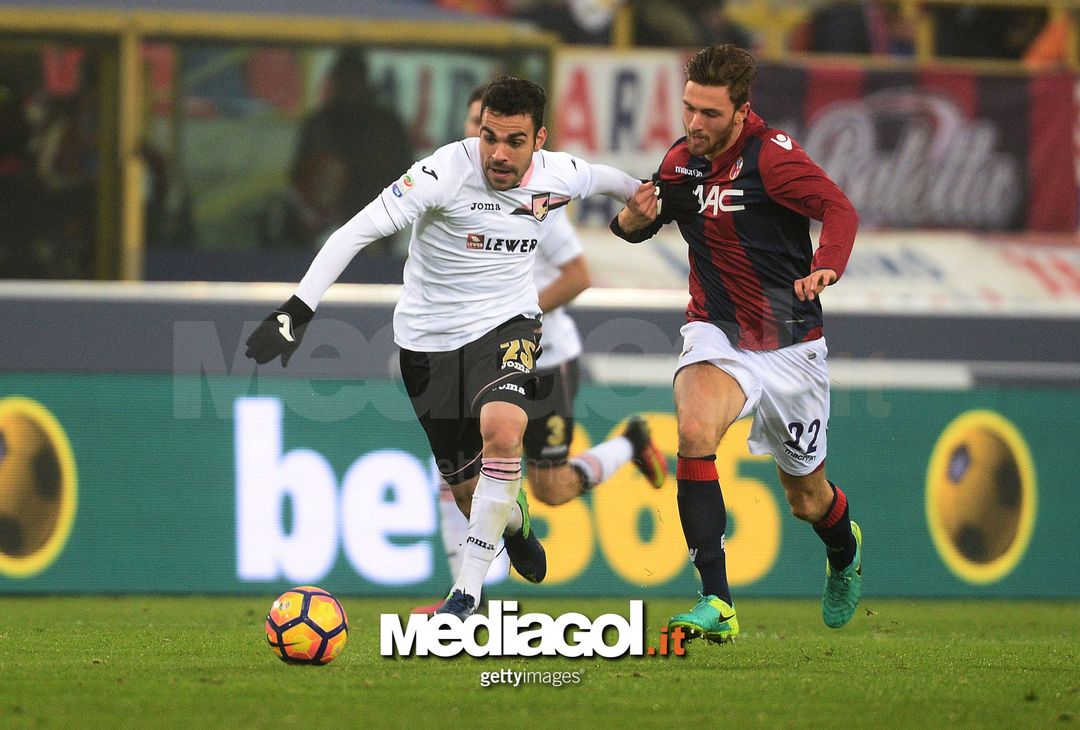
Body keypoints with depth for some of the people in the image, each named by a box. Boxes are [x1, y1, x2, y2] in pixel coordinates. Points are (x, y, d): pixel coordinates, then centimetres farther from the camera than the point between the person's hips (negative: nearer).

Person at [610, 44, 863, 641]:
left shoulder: (770, 155, -17)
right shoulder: (680, 161, -1)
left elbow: (838, 210, -27)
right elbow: (638, 224, 13)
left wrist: (824, 268, -47)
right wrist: (635, 218, -12)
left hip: (789, 344, -3)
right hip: (716, 331, 3)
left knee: (807, 498, 11)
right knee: (695, 430, -30)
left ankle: (845, 553, 51)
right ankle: (715, 604, -30)